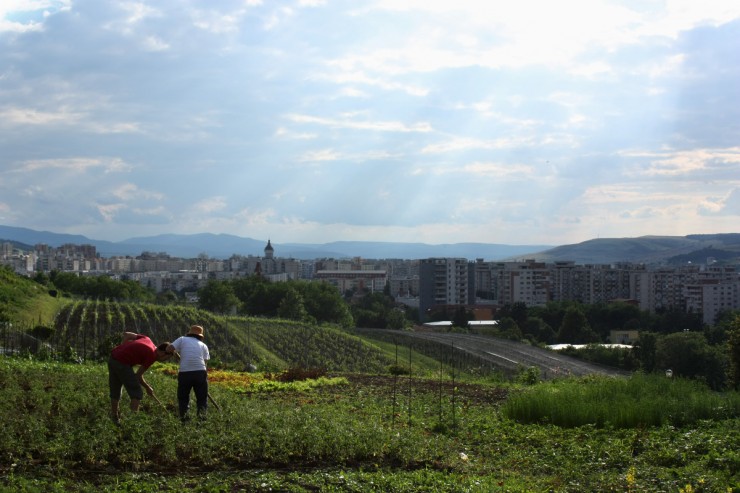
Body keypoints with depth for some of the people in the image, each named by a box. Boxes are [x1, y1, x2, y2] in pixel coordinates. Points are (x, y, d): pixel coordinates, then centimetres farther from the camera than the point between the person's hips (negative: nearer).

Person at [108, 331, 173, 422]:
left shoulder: (147, 340, 13)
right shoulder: (152, 356, -7)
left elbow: (126, 334, 16)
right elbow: (138, 376, -2)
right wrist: (148, 388, 13)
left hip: (112, 358, 9)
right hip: (122, 363, -9)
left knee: (115, 391, 19)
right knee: (137, 393, -2)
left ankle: (115, 418, 26)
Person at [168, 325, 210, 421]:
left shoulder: (182, 339, 12)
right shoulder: (203, 345, 17)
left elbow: (169, 349, 1)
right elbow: (205, 361, 7)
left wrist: (175, 352, 21)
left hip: (184, 372, -1)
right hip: (200, 372, 1)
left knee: (183, 397, 16)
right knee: (202, 397, 13)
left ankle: (183, 413, -5)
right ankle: (202, 412, -11)